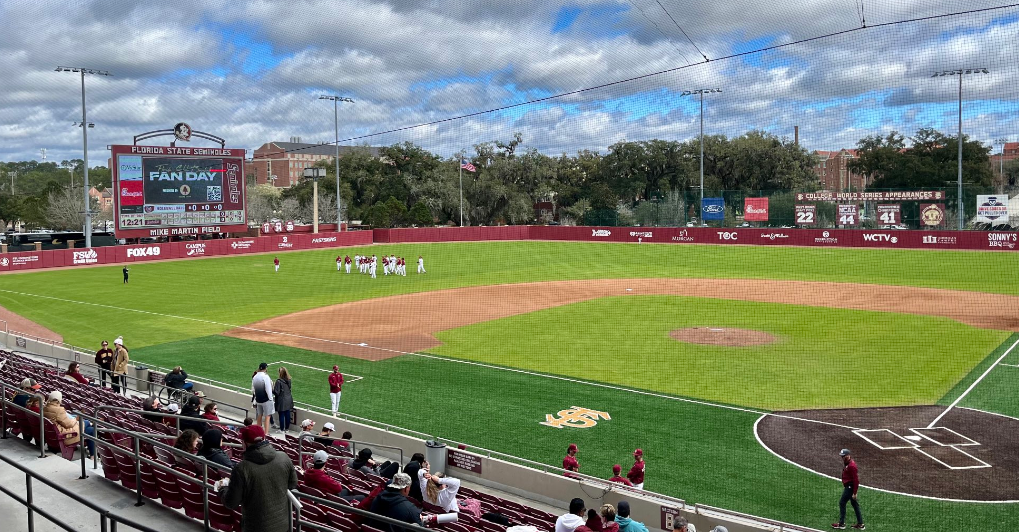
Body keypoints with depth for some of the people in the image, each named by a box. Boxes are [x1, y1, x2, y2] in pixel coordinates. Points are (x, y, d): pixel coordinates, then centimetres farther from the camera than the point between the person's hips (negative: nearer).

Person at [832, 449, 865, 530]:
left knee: (842, 503, -3)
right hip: (848, 486, 10)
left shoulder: (851, 465, -23)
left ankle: (841, 524, 6)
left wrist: (854, 493, -22)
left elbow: (856, 480, -23)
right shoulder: (846, 463, 7)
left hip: (850, 487, -10)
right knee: (855, 504, 14)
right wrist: (844, 486, 20)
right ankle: (860, 524, 21)